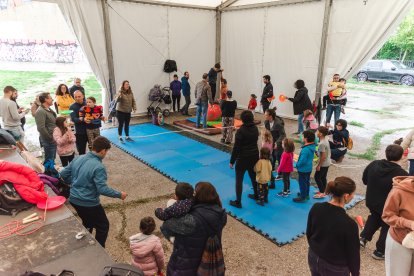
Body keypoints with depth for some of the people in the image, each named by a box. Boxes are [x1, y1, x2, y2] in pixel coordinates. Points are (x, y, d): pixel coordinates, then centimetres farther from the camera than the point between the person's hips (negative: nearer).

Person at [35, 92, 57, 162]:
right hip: (48, 140, -9)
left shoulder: (49, 110, 13)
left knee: (52, 159, 19)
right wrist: (50, 138, -17)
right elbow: (41, 128, -23)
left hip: (53, 139, 9)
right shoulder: (40, 111, -17)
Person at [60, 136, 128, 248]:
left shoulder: (78, 159, -1)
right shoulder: (98, 167, -24)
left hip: (73, 200, 8)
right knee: (103, 226, 13)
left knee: (88, 223, 31)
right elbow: (102, 189, -26)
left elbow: (63, 174, 8)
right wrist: (119, 194, -15)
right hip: (89, 204, -8)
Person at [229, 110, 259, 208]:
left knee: (239, 180, 4)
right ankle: (256, 195, 42)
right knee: (254, 176, 24)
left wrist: (232, 161, -11)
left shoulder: (241, 131, -20)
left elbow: (236, 147, -18)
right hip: (254, 156, 7)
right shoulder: (255, 129, 0)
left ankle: (238, 202, 9)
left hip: (243, 158, -6)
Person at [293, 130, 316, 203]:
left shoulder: (305, 149, -32)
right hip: (309, 168, 9)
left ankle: (303, 197, 19)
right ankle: (306, 194, 39)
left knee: (302, 183, 6)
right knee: (307, 181, 23)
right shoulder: (313, 146, -3)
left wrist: (297, 164, -13)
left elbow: (302, 161, -30)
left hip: (303, 169, -9)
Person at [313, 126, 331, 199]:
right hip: (327, 163, 9)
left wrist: (318, 165, -18)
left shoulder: (322, 144, -27)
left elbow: (323, 156, -25)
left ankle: (322, 193, 10)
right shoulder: (326, 140, 2)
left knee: (317, 177, 4)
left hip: (323, 164, -9)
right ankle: (323, 191, 32)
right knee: (323, 177, 20)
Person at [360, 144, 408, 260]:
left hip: (371, 201, 5)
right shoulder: (402, 174, -26)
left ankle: (363, 237, 27)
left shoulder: (374, 164, -11)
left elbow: (364, 180, 3)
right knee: (387, 227, 17)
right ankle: (379, 251, 27)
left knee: (374, 217, 32)